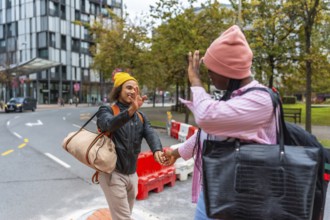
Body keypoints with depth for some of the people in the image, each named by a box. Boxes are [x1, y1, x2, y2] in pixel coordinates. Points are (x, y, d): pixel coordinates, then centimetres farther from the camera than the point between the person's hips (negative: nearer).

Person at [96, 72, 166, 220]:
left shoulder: (140, 117, 7)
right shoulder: (106, 111, -8)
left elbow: (150, 134, -12)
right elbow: (109, 124, -32)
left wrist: (157, 150, -34)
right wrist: (130, 110, -50)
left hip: (132, 175, 6)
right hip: (113, 174, -5)